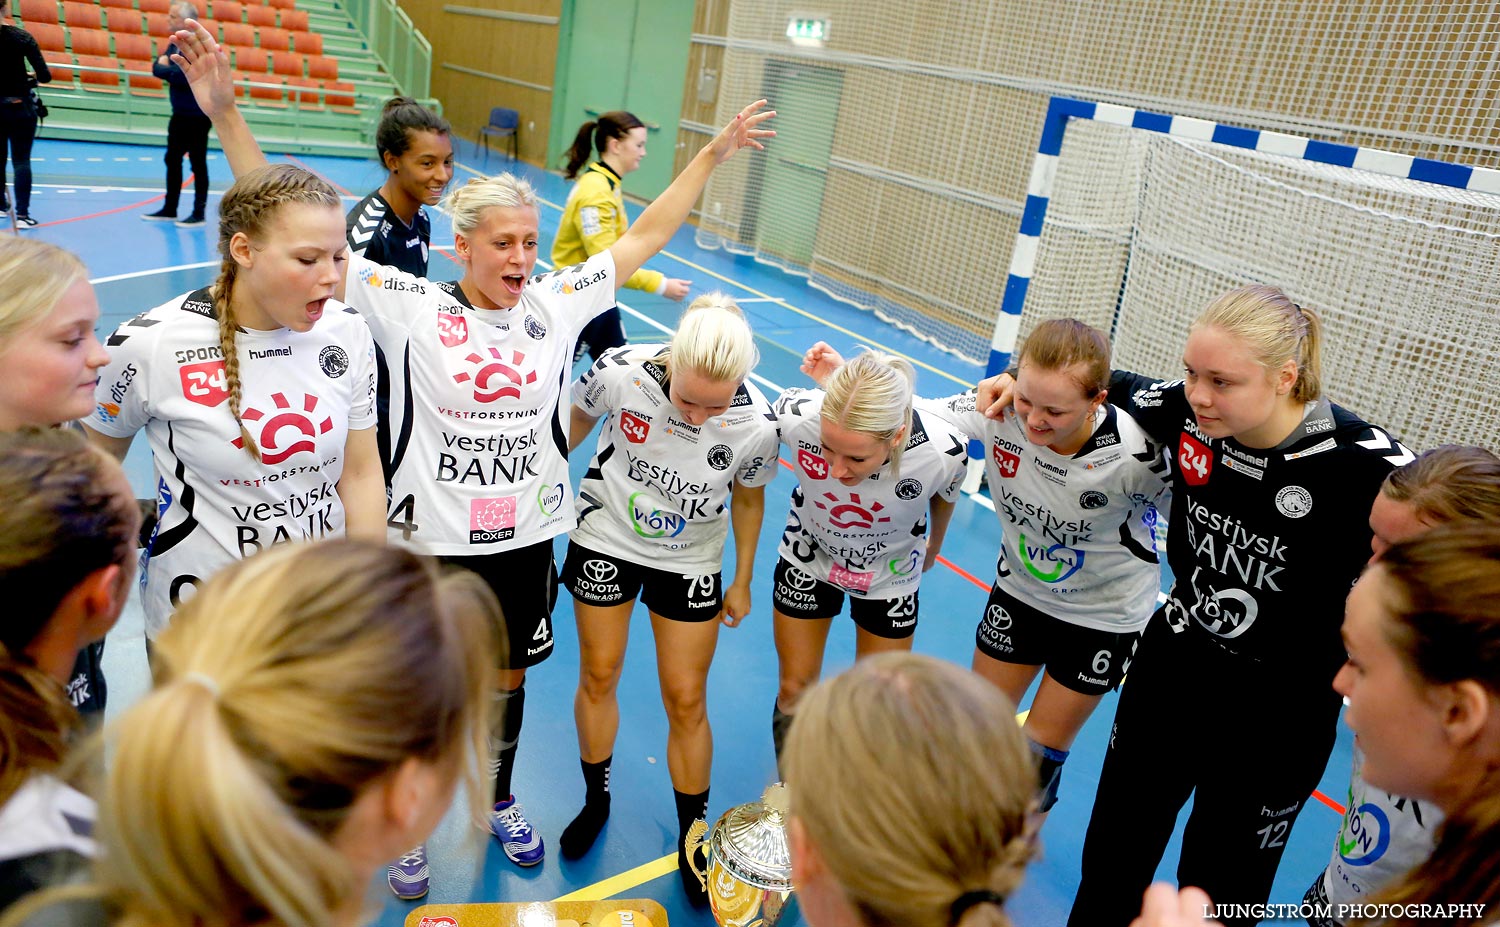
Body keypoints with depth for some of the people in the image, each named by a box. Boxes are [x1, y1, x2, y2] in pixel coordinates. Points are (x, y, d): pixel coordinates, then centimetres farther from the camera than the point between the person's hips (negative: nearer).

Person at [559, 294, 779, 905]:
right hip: (606, 539, 1)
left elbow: (748, 497, -5)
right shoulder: (620, 371, -27)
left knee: (686, 700, 5)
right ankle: (596, 801, 39)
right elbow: (578, 420, -4)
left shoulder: (757, 423, -26)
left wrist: (742, 582, 5)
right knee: (599, 674, 12)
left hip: (690, 562, -1)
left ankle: (693, 840, 27)